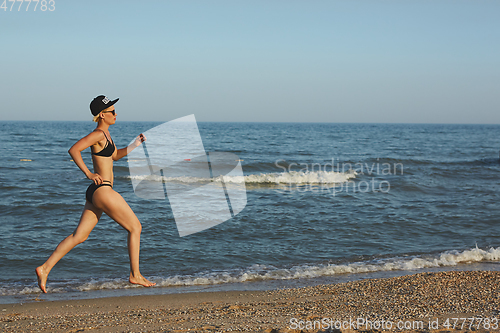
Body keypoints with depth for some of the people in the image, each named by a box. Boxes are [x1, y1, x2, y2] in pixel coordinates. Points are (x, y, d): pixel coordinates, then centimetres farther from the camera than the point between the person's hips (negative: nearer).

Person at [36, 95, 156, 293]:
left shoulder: (105, 133, 16)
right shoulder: (98, 134, -13)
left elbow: (114, 155, 31)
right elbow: (73, 150, -24)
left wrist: (134, 145, 18)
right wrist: (88, 174, -22)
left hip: (96, 193, 10)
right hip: (102, 191, -10)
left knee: (79, 236, 9)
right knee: (135, 227, 2)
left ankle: (45, 269, 7)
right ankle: (135, 275, 9)